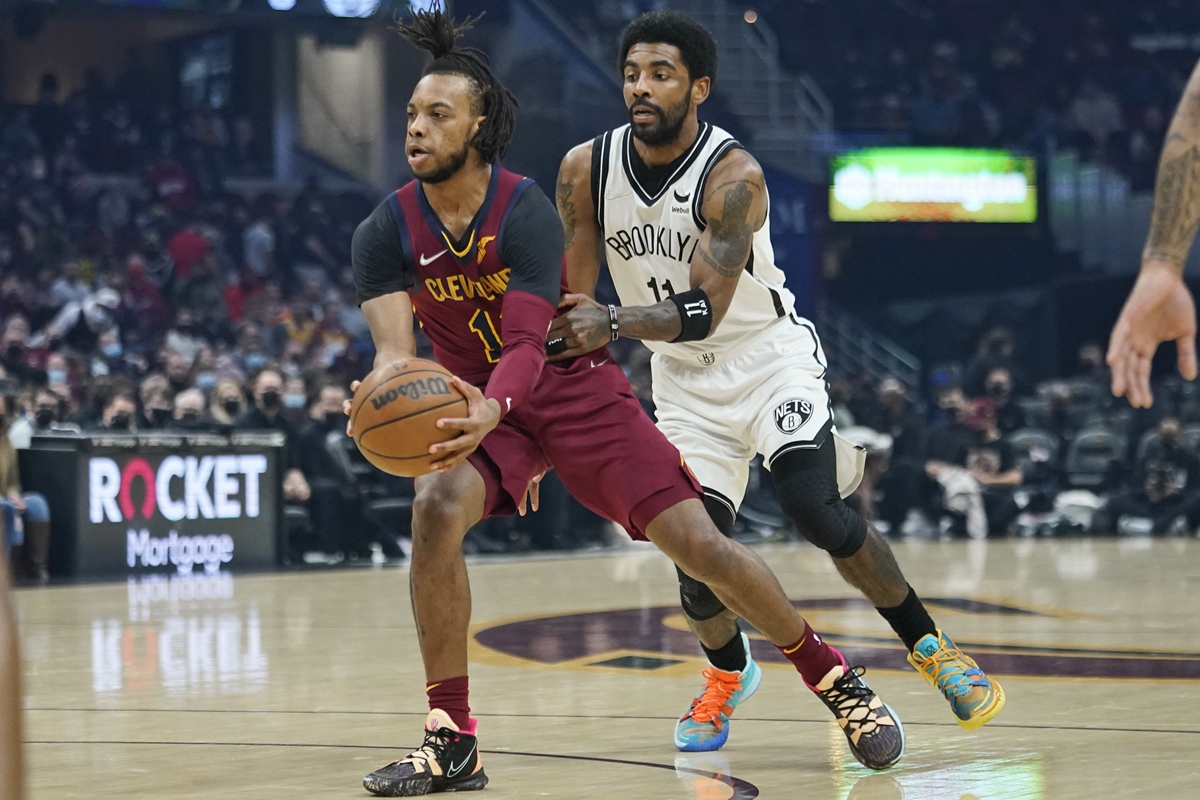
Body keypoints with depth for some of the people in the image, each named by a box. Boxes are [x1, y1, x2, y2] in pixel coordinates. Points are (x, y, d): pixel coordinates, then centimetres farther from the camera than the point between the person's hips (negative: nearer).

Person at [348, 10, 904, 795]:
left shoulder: (525, 210, -21)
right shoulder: (386, 232, -12)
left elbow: (527, 342, -30)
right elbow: (395, 346, -23)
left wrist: (491, 409, -53)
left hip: (577, 390, -2)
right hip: (480, 403, 2)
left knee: (699, 544, -9)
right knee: (437, 508, -29)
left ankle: (834, 678, 15)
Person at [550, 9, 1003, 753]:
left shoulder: (734, 176, -23)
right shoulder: (586, 170, -9)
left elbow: (703, 311, -26)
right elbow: (571, 298, 0)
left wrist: (613, 323, -41)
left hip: (768, 354, -4)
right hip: (684, 378, 4)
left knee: (815, 508, -23)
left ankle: (930, 647, -3)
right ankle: (727, 674, 26)